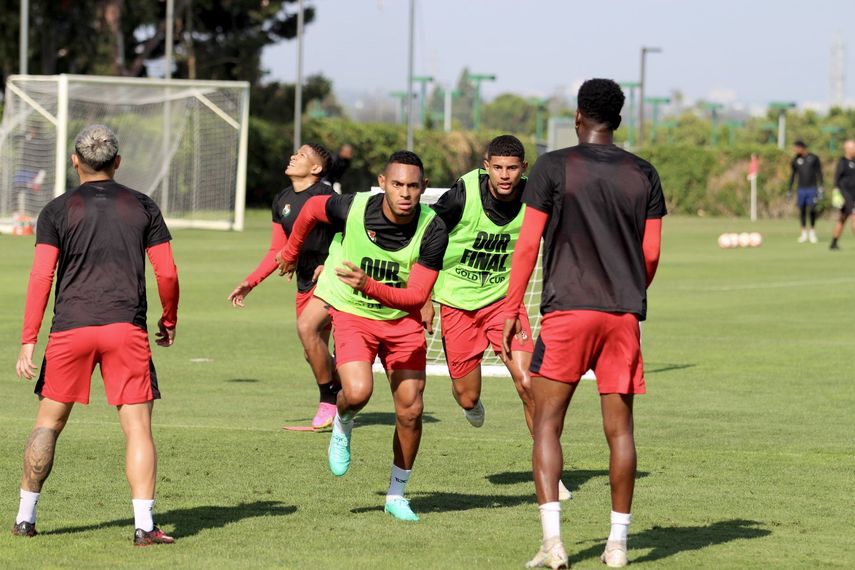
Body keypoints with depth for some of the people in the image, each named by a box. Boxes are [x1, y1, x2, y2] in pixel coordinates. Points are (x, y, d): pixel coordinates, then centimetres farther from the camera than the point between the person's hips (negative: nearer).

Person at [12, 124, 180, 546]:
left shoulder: (57, 210, 5)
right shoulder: (143, 207, 8)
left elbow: (41, 277, -3)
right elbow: (167, 273, 5)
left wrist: (28, 342, -2)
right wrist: (169, 321, 22)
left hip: (70, 328, 0)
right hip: (126, 328, 0)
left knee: (48, 422, 13)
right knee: (138, 427, -1)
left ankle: (26, 516, 16)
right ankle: (144, 525, -11)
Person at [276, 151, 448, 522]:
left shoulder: (433, 230, -21)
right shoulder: (353, 209, -21)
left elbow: (417, 296, -24)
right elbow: (313, 207, 3)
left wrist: (370, 286, -40)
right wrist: (291, 251, 18)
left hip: (402, 318, 1)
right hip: (352, 313, -1)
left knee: (410, 410, -2)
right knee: (357, 392, -26)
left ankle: (396, 494, 19)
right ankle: (342, 426, 12)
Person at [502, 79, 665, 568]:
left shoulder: (554, 167, -2)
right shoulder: (644, 174, 7)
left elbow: (528, 244, -3)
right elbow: (651, 253, 9)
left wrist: (512, 309, 3)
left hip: (567, 309, -3)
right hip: (624, 315, 3)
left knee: (547, 424, 1)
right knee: (619, 428, 8)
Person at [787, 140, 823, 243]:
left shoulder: (814, 158, 0)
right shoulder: (795, 160, 7)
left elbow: (819, 173, 3)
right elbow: (793, 175, 14)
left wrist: (820, 188, -3)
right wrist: (789, 190, 13)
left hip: (812, 188, -2)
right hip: (801, 189, 2)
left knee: (812, 210, -9)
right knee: (802, 210, 1)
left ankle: (812, 231, 6)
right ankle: (804, 232, 12)